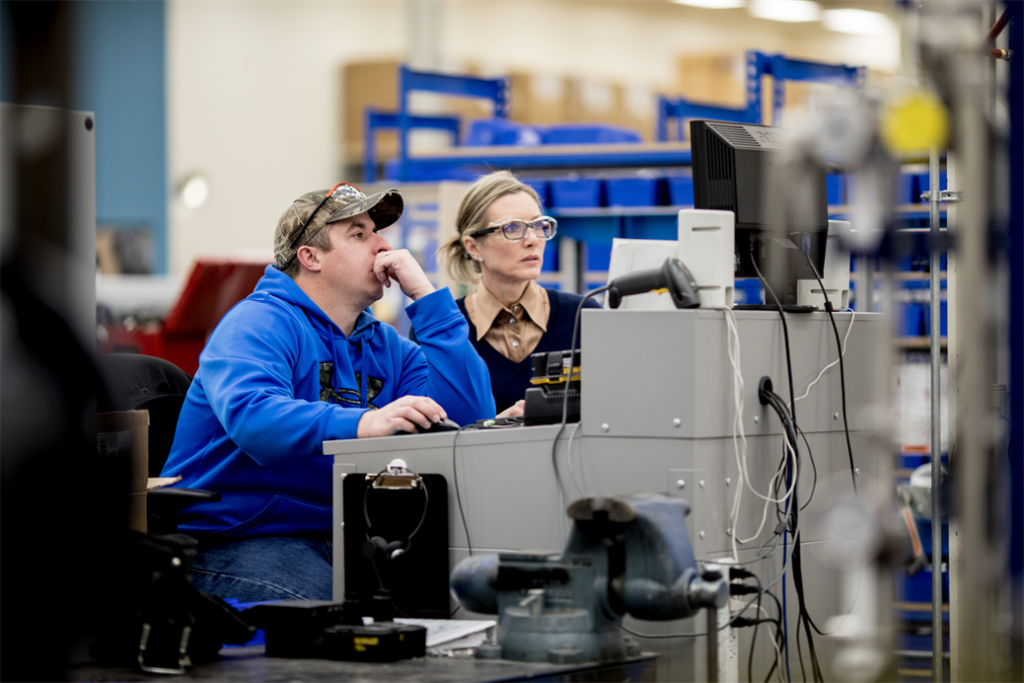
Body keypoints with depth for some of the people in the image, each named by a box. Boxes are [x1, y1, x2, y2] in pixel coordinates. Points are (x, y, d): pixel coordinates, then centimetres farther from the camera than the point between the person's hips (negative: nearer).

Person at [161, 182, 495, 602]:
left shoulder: (385, 346, 15)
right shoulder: (260, 323, -8)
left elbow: (471, 415, 2)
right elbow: (251, 416, -29)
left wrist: (425, 296, 1)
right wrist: (362, 424, -44)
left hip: (337, 538, 7)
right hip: (235, 546, -7)